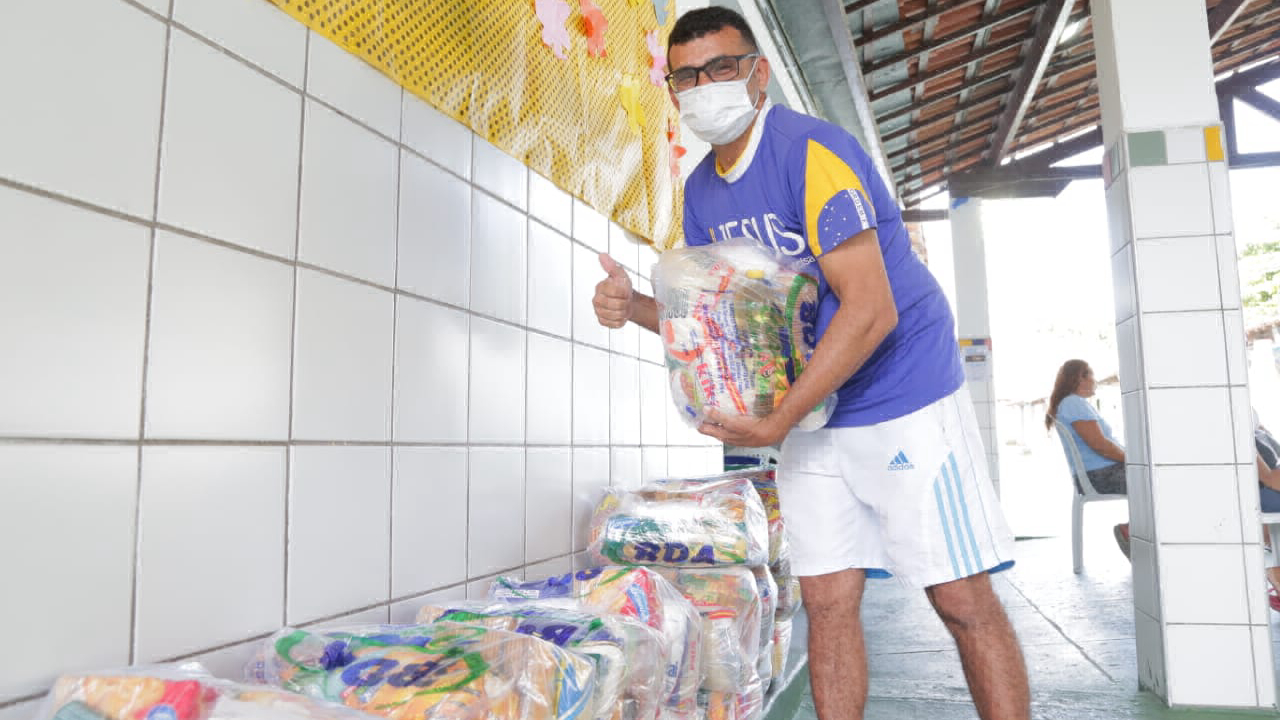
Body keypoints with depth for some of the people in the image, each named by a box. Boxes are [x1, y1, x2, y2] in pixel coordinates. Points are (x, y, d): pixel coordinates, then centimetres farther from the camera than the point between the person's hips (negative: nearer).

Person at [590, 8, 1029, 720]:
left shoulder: (812, 151, -17)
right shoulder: (701, 190, 7)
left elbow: (871, 310, -23)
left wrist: (776, 421, -23)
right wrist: (635, 307, -6)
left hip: (905, 398, -6)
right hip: (812, 418, 7)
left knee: (964, 601, -1)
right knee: (828, 601, 7)